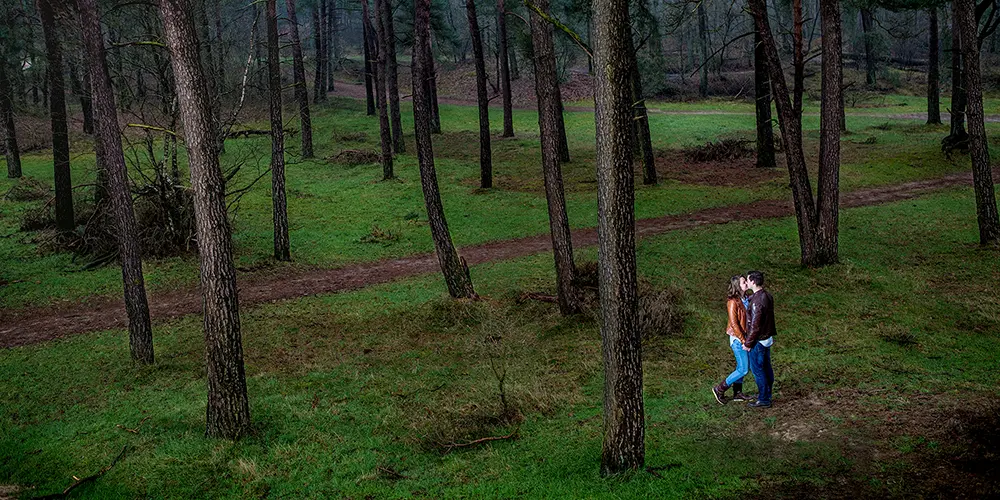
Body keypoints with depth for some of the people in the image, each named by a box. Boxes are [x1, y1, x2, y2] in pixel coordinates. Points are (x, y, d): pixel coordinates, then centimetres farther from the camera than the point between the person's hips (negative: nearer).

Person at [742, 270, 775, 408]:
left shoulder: (757, 301, -25)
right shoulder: (767, 296, 4)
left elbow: (754, 325, -23)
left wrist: (748, 343, -16)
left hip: (758, 340, -9)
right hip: (767, 338, 9)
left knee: (757, 369, 1)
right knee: (766, 367, 17)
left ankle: (763, 400, 8)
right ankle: (767, 394, 29)